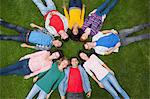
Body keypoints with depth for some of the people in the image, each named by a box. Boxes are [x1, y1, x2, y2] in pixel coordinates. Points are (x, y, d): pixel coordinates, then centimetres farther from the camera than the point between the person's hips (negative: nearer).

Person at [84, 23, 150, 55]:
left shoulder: (94, 37, -6)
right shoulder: (98, 50, -15)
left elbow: (103, 32, 3)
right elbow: (107, 53, -12)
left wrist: (111, 31, -15)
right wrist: (116, 47, -20)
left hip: (117, 34, 3)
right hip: (120, 42, -3)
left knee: (133, 29, 3)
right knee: (136, 38, -2)